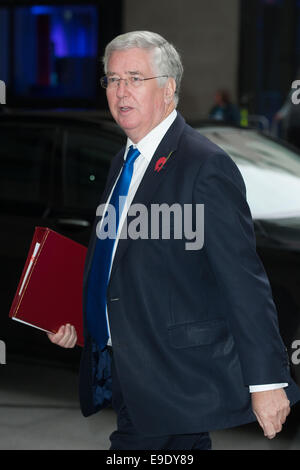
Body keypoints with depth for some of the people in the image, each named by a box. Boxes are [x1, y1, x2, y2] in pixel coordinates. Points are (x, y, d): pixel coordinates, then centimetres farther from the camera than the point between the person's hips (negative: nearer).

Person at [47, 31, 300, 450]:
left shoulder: (207, 166, -15)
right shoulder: (124, 163, 13)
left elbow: (244, 283, -18)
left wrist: (266, 382, -19)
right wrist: (75, 320, 8)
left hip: (176, 382, -8)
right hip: (124, 375, 8)